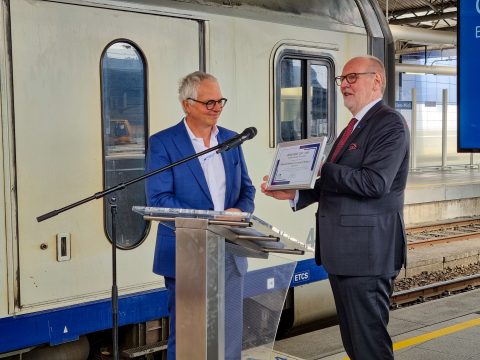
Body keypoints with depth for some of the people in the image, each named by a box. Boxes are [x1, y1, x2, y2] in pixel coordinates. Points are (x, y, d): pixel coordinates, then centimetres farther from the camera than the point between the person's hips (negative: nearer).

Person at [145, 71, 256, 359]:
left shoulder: (231, 139, 10)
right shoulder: (163, 143, -6)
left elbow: (246, 189, 13)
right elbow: (158, 199, -12)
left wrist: (240, 211, -10)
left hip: (230, 254, 5)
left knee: (231, 335, 11)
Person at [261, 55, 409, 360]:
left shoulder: (390, 123, -12)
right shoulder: (356, 126, 18)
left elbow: (374, 182, -24)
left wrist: (319, 169, -19)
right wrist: (294, 192, 6)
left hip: (366, 252, -10)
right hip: (344, 252, 10)